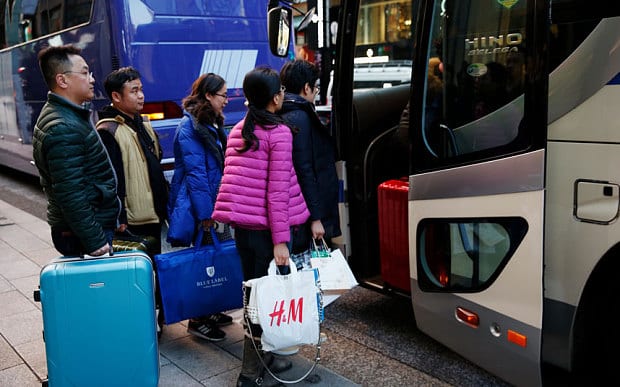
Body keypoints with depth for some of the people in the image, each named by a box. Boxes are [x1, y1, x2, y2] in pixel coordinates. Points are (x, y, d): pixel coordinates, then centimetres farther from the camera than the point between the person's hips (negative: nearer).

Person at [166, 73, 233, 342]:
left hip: (212, 204, 9)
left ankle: (208, 313, 26)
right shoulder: (190, 127, -16)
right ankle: (198, 321, 12)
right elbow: (195, 173, -19)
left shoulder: (211, 125, 15)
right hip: (197, 207, -9)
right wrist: (205, 214, -20)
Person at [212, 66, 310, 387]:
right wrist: (280, 240, -17)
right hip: (265, 227, -7)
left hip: (241, 225, 7)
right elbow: (277, 191, -16)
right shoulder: (279, 133, -11)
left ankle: (263, 353, 30)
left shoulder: (237, 131, 11)